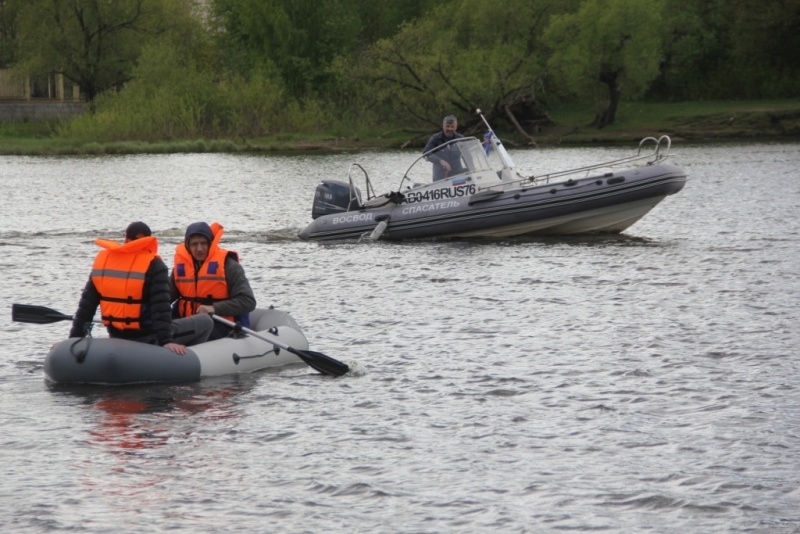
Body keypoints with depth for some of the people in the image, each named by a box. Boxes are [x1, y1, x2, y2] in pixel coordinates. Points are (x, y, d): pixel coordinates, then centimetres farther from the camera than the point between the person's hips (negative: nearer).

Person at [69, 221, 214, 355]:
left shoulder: (102, 260, 3)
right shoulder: (153, 265, -13)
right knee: (205, 322, 6)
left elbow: (87, 303, 7)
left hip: (115, 337, 7)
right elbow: (161, 307, -20)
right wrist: (166, 341, -22)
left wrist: (75, 337, 11)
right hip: (146, 337, -7)